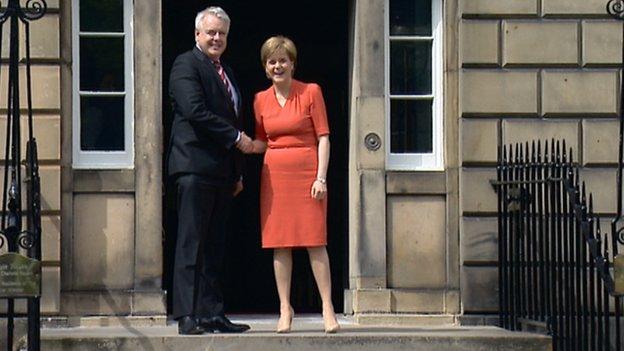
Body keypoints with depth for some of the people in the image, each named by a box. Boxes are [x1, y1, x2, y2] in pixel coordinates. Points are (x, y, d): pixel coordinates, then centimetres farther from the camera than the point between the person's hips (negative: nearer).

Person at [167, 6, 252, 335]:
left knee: (214, 246, 8)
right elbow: (195, 111, -17)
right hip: (196, 167, -8)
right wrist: (236, 137, -13)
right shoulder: (186, 65, -4)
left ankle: (211, 313, 10)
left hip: (221, 169, 9)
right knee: (191, 242, -9)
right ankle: (187, 316, -10)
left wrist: (237, 173, 20)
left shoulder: (225, 73, 23)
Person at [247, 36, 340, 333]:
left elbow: (323, 138, -2)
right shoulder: (261, 100, 10)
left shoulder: (311, 92, 0)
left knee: (315, 241, -6)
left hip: (306, 172, -3)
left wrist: (321, 177, -10)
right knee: (279, 243, 2)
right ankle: (285, 310, 8)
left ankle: (328, 309, -1)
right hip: (274, 174, 3)